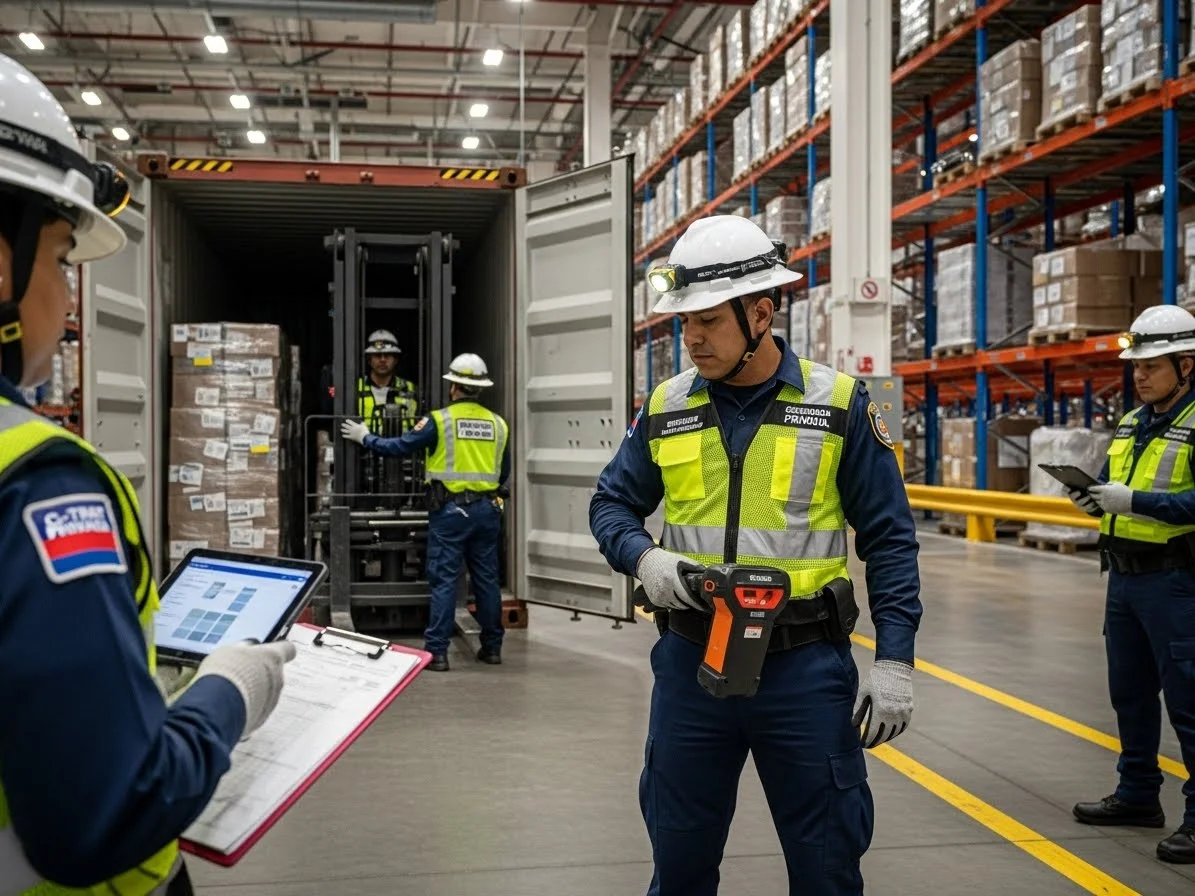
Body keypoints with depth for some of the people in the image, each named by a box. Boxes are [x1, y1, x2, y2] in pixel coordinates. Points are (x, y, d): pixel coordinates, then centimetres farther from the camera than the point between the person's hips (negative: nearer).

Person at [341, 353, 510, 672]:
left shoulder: (440, 420, -7)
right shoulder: (498, 424, 7)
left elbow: (400, 447, -4)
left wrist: (365, 437, 12)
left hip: (451, 509, -4)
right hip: (487, 510, 4)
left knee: (444, 579, -2)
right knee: (487, 578, 12)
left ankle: (436, 652, -2)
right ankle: (492, 647, 20)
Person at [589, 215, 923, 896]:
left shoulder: (839, 404, -5)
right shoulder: (666, 407, 3)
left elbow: (889, 539, -2)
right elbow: (613, 504, 10)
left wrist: (895, 661, -8)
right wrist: (644, 558, -13)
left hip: (805, 668, -2)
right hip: (690, 662, 3)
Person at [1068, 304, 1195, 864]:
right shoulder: (1131, 424, 14)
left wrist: (1133, 500, -26)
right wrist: (1094, 497, -2)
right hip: (1124, 575, 9)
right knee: (1129, 692, 16)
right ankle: (1138, 795, 30)